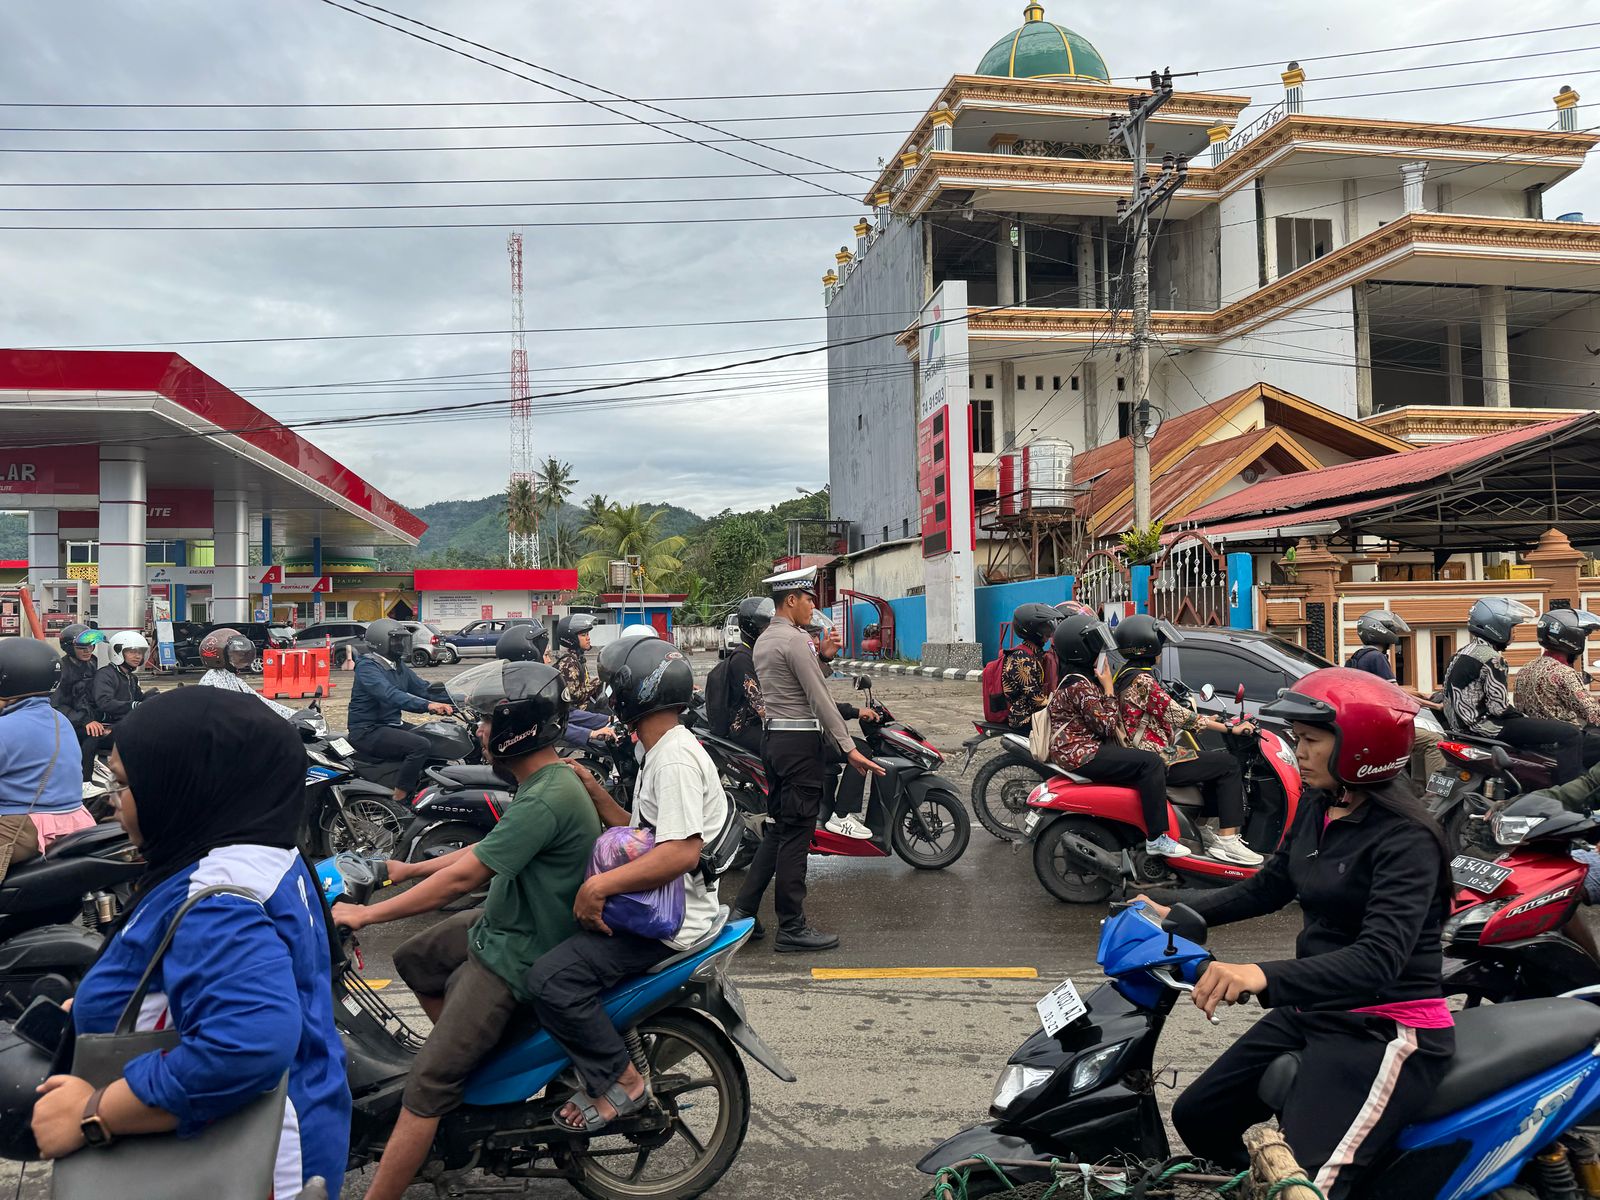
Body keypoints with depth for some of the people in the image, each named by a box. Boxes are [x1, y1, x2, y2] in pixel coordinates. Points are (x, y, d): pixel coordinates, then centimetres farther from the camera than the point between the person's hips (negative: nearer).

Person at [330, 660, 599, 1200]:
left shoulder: (546, 800, -29)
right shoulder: (546, 781, 3)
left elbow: (462, 877, -27)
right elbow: (486, 850, 16)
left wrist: (366, 914, -18)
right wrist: (408, 870, 20)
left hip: (514, 958, -10)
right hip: (497, 924, 10)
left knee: (428, 1084, -11)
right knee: (412, 959, 27)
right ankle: (468, 1057, 37)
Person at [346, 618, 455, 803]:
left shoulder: (398, 666, 15)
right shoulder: (367, 666, -14)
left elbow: (423, 689, 10)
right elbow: (391, 695, -31)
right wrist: (427, 705, -43)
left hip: (392, 725, 9)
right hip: (368, 731, -9)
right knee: (421, 745, -26)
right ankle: (397, 802, -23)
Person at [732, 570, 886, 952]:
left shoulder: (763, 641, 16)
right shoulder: (796, 640, -15)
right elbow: (820, 699, -18)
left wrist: (822, 657, 14)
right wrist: (849, 748, -17)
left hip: (772, 737, 10)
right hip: (800, 742, -10)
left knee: (778, 829, 15)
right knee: (796, 834, -4)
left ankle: (743, 910, 16)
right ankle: (791, 928, 2)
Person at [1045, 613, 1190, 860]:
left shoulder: (1078, 678, 14)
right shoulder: (1079, 686, -19)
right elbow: (1107, 725, -18)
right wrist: (1109, 687, -12)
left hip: (1083, 747, 11)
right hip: (1081, 754, -11)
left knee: (1148, 763, 12)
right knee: (1151, 763, -19)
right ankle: (1156, 838, -19)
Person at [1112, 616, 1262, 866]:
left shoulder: (1126, 674, 12)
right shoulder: (1142, 681, -19)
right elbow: (1178, 716, -20)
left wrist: (1205, 720, 20)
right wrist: (1229, 729, -14)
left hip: (1145, 753, 10)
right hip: (1156, 761, -10)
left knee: (1214, 759, 21)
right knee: (1228, 764, -7)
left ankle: (1200, 827, 22)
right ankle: (1226, 841, -9)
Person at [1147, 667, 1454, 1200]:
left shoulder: (1404, 838, -20)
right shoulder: (1318, 807, 5)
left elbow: (1379, 959, -31)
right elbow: (1270, 886, 17)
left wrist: (1266, 977, -45)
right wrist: (1177, 914, 8)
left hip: (1387, 1033, -8)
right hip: (1311, 1012, 8)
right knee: (1196, 1117, 13)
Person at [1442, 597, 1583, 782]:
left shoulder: (1463, 653, 14)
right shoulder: (1491, 658, -15)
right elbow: (1500, 708, -20)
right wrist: (1525, 718, -2)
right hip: (1485, 725, -11)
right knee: (1570, 735, -13)